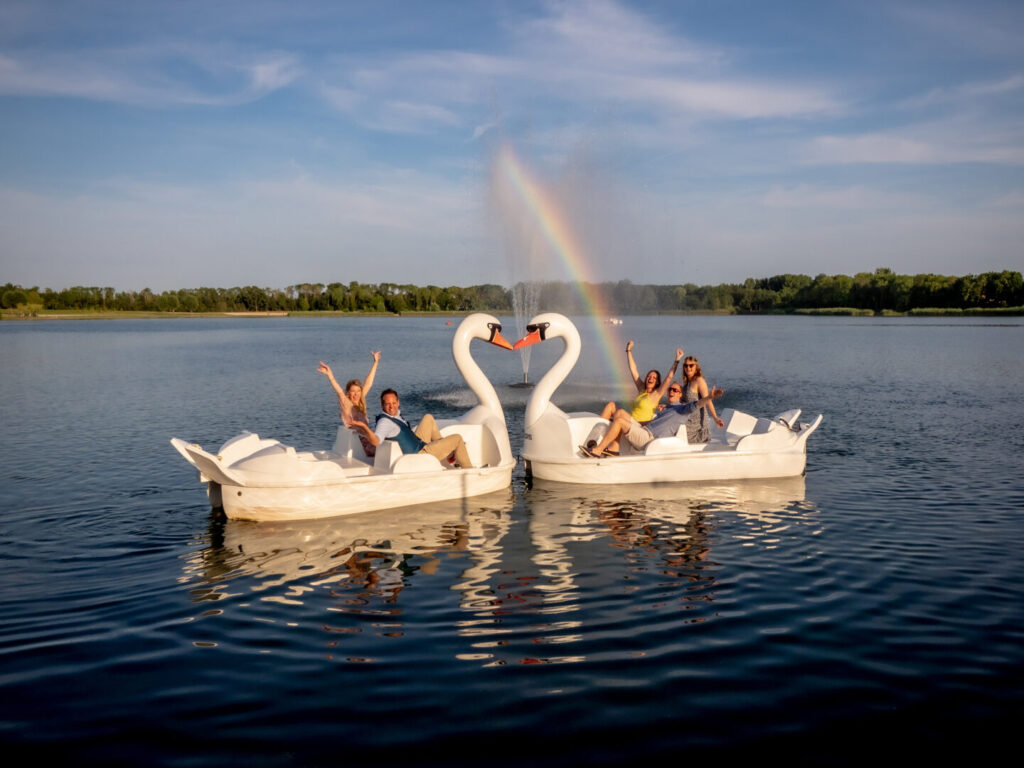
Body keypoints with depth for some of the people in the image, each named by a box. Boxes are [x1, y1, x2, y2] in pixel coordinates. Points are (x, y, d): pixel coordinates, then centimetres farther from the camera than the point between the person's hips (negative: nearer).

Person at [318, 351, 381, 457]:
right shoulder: (347, 405, -4)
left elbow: (368, 384, 18)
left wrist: (375, 363, 24)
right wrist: (330, 375, -37)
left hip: (367, 443, 7)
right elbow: (339, 392, -21)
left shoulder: (360, 404, 12)